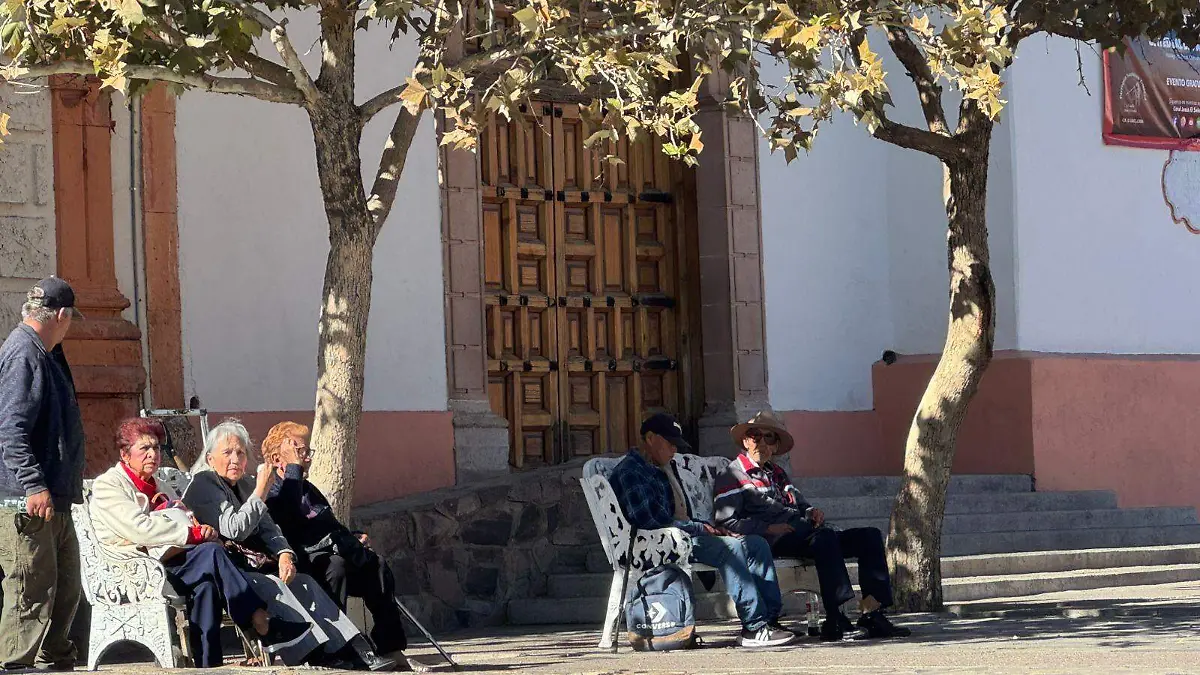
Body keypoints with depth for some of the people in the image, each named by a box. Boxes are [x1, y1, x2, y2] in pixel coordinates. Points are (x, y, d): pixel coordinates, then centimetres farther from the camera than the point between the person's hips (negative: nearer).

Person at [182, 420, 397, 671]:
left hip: (253, 565, 8)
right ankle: (319, 654, -42)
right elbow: (235, 529, -17)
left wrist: (284, 554, -8)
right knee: (272, 587, -32)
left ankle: (357, 653, -28)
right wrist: (261, 489, -14)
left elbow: (267, 528, 13)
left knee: (304, 583, -14)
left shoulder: (244, 484, 21)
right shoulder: (203, 485, -5)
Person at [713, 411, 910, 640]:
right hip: (774, 543, -8)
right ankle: (836, 618, -45)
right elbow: (725, 522, -7)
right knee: (824, 536, -38)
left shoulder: (778, 473, 32)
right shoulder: (732, 476, 7)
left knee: (870, 535, -8)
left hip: (803, 531, 8)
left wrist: (812, 511, 7)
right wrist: (768, 528, -16)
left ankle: (872, 612, -22)